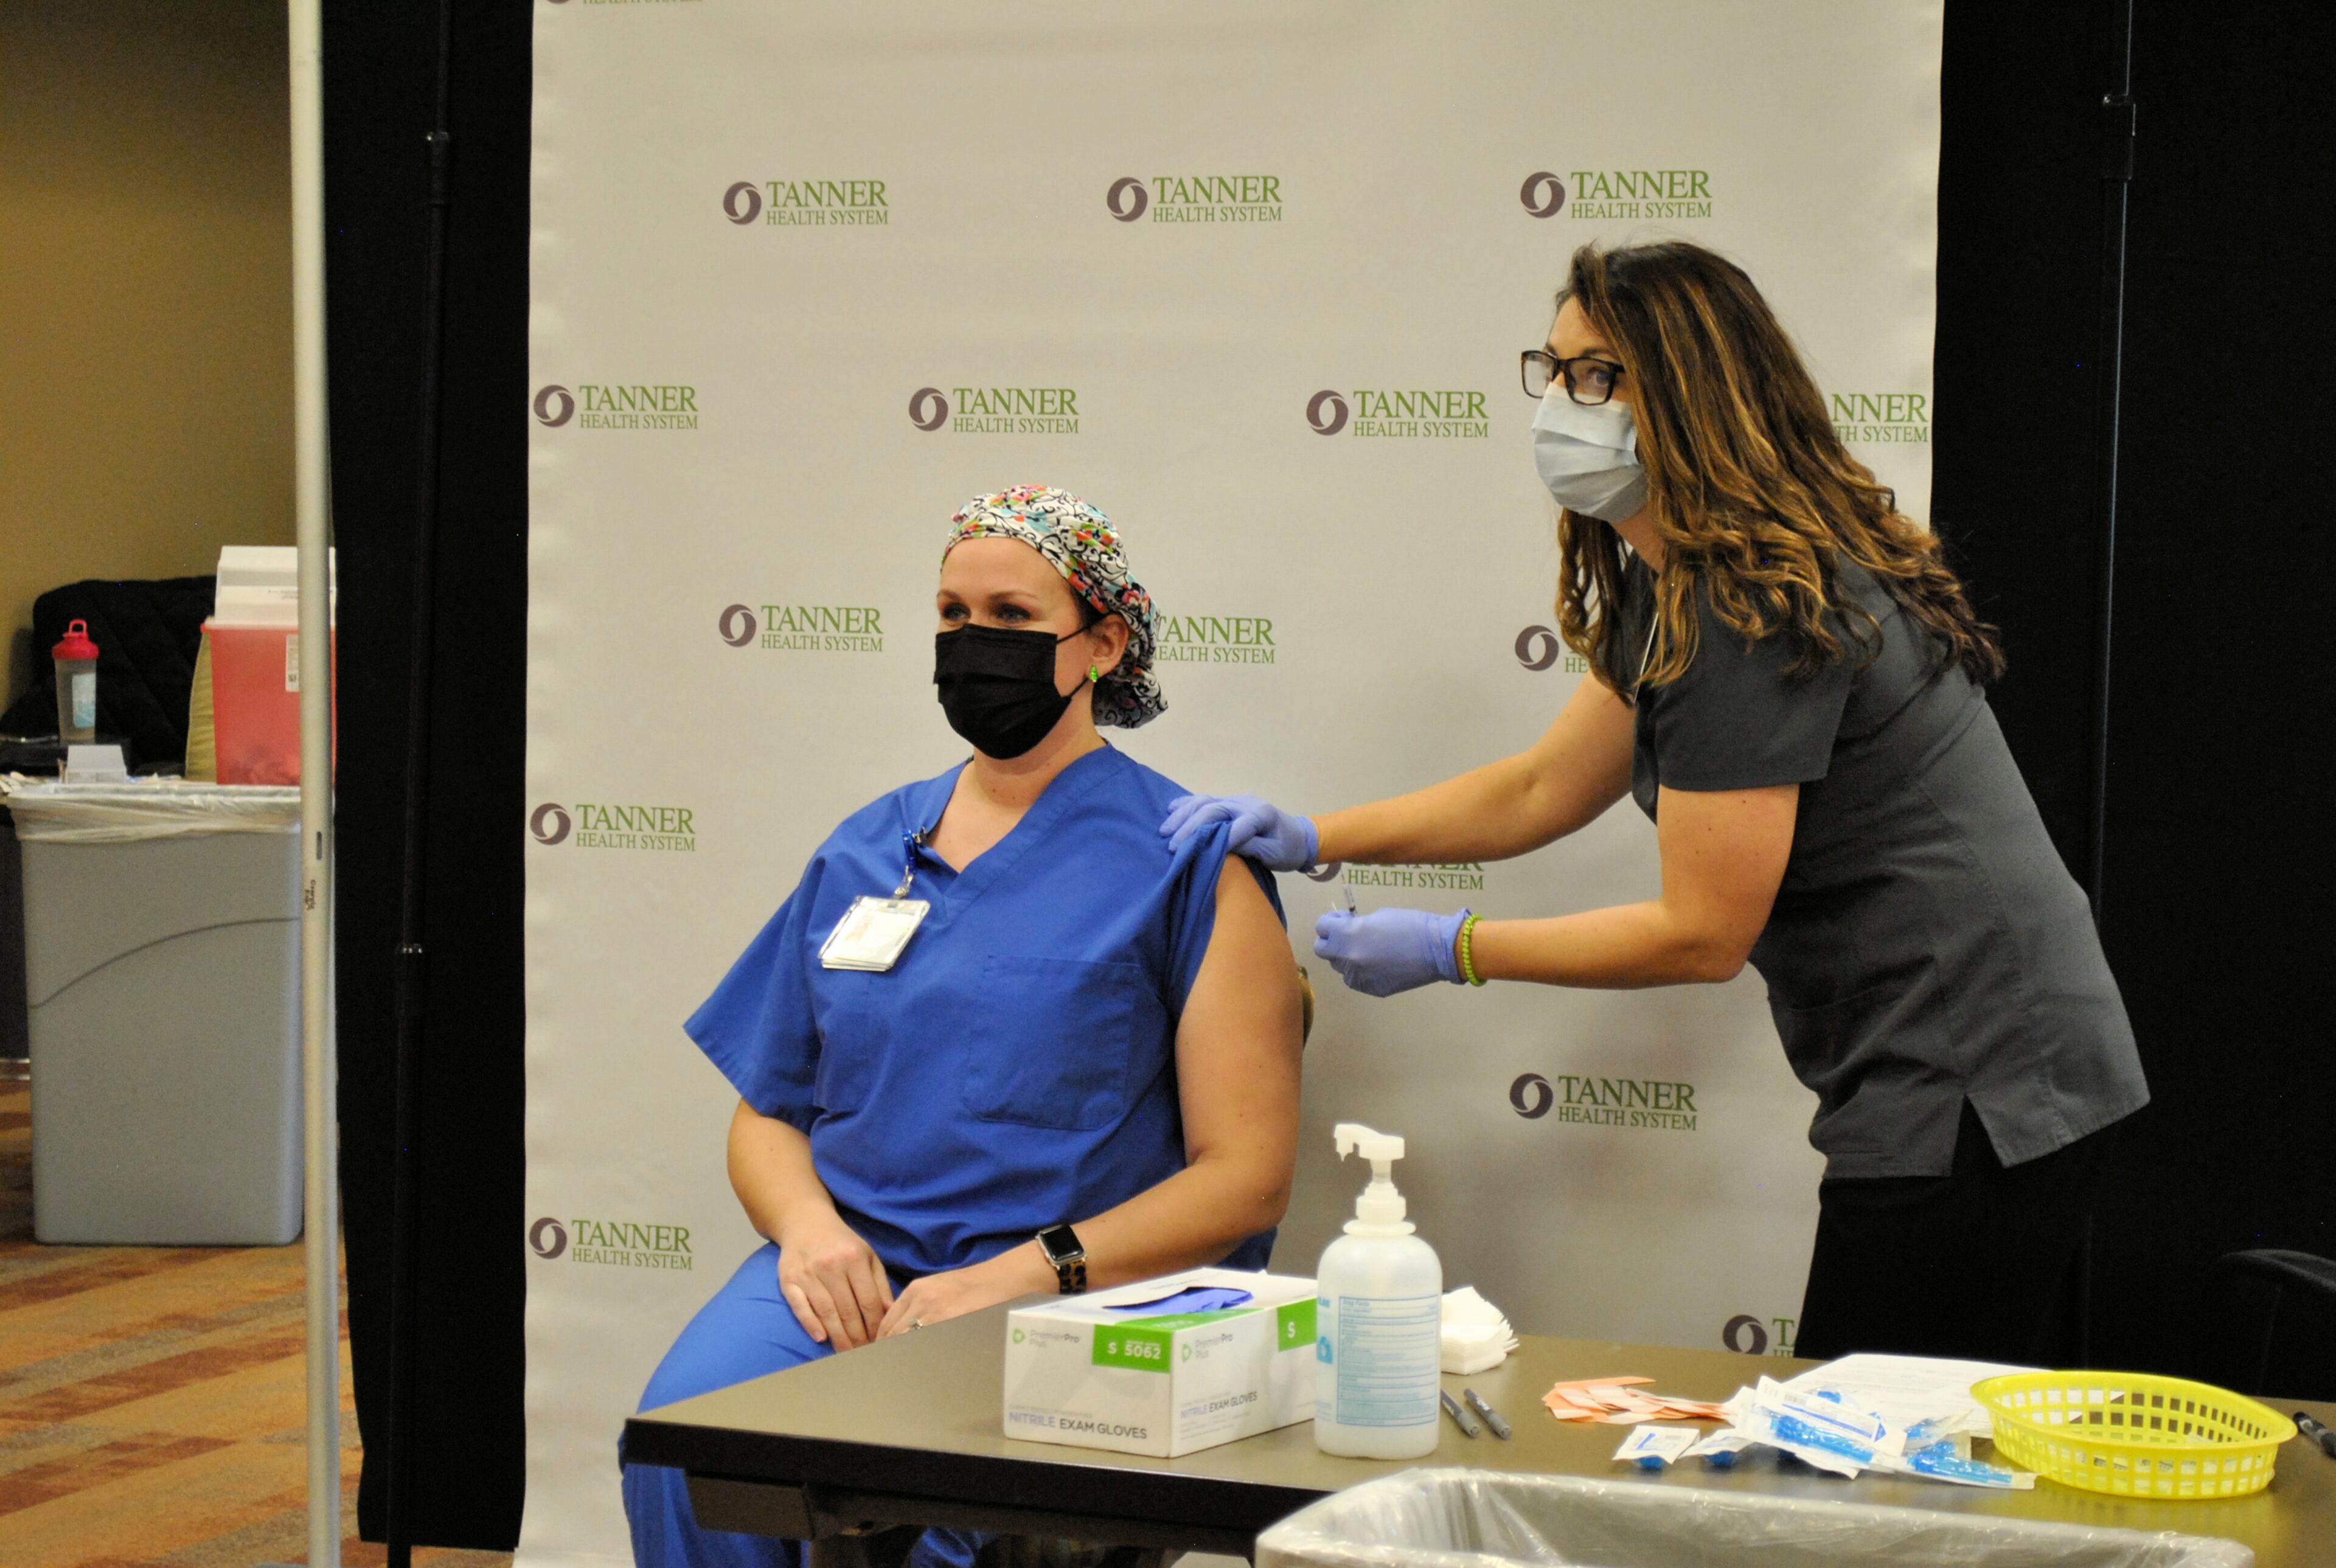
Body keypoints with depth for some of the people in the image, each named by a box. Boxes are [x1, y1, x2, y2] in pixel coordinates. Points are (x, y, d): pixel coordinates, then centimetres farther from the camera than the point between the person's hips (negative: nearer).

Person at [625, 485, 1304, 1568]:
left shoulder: (1191, 862, 3)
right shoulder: (865, 849, 19)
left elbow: (1245, 1176, -4)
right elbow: (766, 1113, 22)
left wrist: (1015, 1276, -15)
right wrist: (808, 1225, -3)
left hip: (1071, 1301, -4)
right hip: (841, 1266, 4)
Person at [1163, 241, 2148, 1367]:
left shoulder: (1749, 613, -19)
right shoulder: (1673, 585, 13)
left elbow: (1703, 933, -17)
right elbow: (1544, 789, 21)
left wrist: (1447, 952, -9)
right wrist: (1312, 837, 14)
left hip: (1971, 1094, -10)